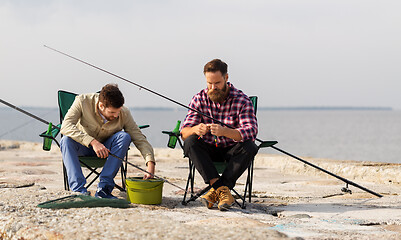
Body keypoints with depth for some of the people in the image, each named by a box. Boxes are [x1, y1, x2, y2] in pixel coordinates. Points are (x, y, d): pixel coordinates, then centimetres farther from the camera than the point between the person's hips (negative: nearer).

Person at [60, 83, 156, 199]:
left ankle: (104, 187, -30)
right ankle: (79, 189, -38)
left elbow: (140, 139, -18)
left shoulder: (124, 113, -20)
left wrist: (150, 164, -34)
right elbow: (65, 126, -35)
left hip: (106, 148, 1)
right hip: (84, 146, -1)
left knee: (125, 137, -28)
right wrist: (92, 142, -46)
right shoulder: (83, 101, -25)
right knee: (66, 140, -33)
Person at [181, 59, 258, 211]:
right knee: (190, 142, -28)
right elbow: (184, 131, -11)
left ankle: (216, 190, -30)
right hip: (208, 151, 2)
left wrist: (224, 131, -46)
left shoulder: (242, 100, -13)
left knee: (249, 147, -31)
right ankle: (223, 191, -36)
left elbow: (251, 131, -28)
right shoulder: (199, 99, -5)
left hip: (231, 151, -2)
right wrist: (196, 129, -38)